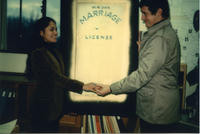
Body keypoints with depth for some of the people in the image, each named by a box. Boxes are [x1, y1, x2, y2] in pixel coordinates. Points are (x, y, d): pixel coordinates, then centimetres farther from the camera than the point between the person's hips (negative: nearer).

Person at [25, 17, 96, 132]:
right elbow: (56, 77, -23)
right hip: (44, 108, -8)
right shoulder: (38, 54, -17)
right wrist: (82, 86, -26)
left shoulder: (55, 51, 10)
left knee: (54, 129, 16)